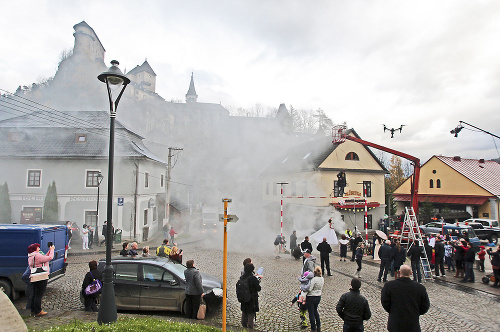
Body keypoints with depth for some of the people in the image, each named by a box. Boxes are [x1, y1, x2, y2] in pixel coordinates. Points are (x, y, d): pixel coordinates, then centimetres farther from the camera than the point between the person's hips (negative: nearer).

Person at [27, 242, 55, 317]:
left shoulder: (30, 257, 12)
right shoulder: (37, 256, -19)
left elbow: (44, 257, 15)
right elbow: (50, 258, -18)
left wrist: (50, 250, 13)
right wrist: (52, 249, -4)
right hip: (41, 278, -10)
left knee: (35, 294, 18)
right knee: (39, 295, -3)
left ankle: (33, 310, 27)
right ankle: (38, 312, 3)